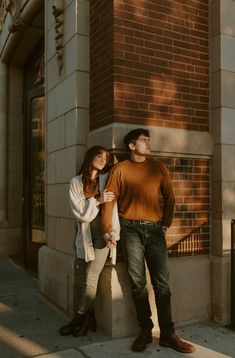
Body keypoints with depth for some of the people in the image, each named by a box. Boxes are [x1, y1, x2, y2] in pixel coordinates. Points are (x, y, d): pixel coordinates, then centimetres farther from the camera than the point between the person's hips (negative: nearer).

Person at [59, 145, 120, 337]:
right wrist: (98, 200, -18)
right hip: (84, 236, 3)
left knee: (91, 279, -3)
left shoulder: (107, 179, -1)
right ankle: (89, 320, 23)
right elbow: (79, 212, -5)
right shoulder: (76, 182, 2)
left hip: (101, 235, -2)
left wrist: (113, 234, -13)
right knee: (83, 281, 9)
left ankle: (79, 319, 14)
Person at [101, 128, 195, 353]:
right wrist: (107, 230, -8)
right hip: (131, 229, -2)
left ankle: (167, 334, 11)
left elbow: (169, 197, 13)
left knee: (162, 283, 2)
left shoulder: (158, 167, 10)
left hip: (155, 229, 2)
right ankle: (145, 331, 16)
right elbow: (109, 200, -2)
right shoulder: (120, 170, 2)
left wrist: (166, 223, 6)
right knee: (138, 283, 4)